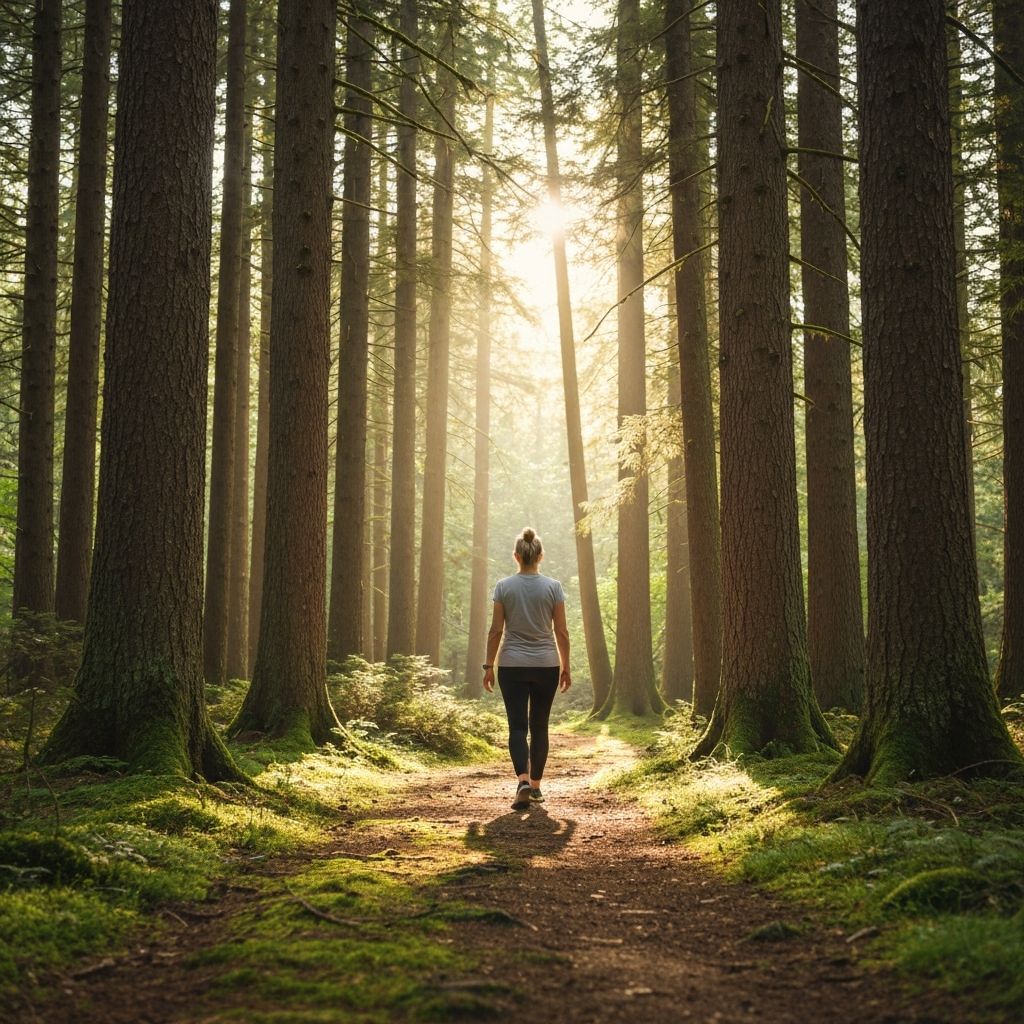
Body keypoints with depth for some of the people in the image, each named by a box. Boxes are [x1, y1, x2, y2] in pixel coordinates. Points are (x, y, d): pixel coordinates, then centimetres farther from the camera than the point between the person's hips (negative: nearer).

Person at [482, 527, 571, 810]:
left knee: (517, 726, -2)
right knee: (539, 726, 13)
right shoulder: (553, 587, -3)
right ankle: (535, 785, 18)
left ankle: (523, 782, -23)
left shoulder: (504, 587, -4)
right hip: (546, 666, 1)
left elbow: (496, 631, -3)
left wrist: (488, 666, 4)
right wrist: (566, 667, 7)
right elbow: (561, 632, -2)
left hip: (512, 666, -1)